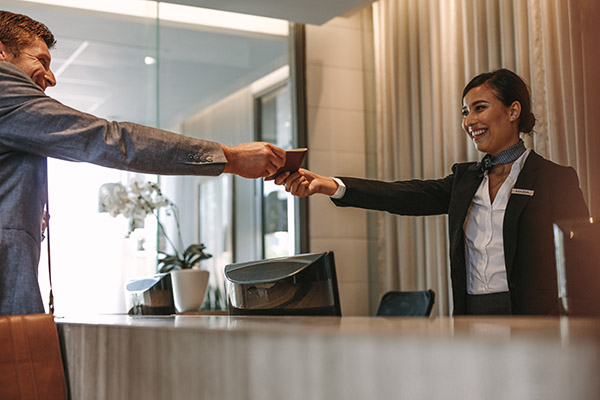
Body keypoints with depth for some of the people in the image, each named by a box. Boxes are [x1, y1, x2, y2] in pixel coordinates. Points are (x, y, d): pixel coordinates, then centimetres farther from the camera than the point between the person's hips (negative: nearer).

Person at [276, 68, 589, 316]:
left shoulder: (557, 179, 1)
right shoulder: (465, 178, 16)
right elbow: (409, 197, 2)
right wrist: (331, 185, -11)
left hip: (533, 323, -4)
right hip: (471, 317, 4)